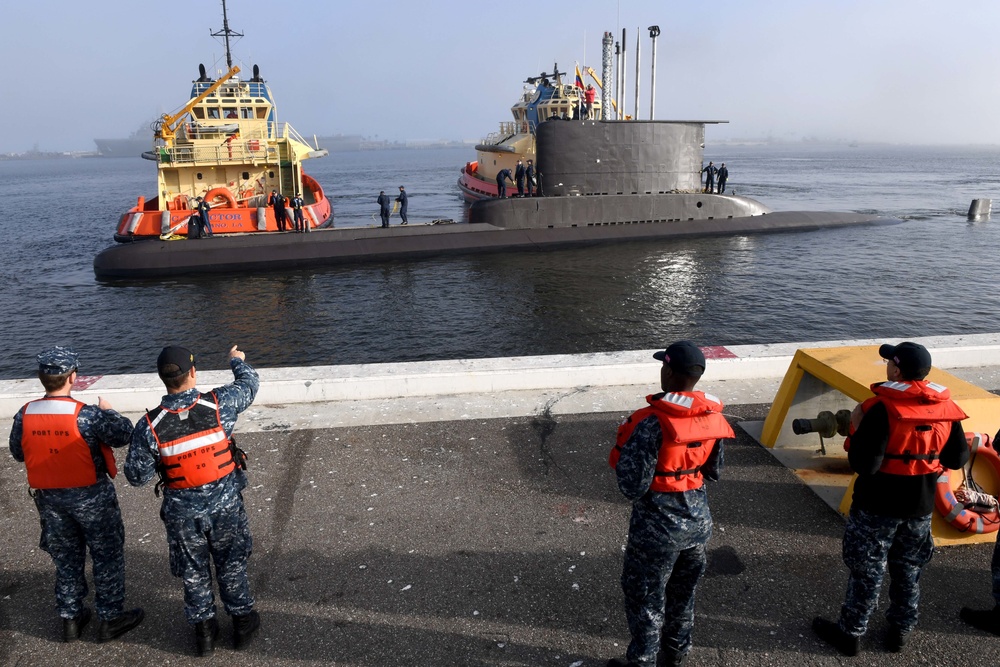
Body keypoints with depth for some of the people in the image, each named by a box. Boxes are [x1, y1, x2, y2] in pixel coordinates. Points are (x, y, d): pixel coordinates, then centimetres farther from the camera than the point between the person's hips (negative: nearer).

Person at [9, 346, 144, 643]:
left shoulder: (24, 416, -9)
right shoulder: (86, 415, -25)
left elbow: (17, 453, 6)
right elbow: (123, 435, -13)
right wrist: (108, 411, 4)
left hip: (48, 497, 5)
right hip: (91, 496, -5)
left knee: (66, 557, 21)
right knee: (107, 556, 12)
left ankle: (70, 618, 32)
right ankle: (110, 618, 21)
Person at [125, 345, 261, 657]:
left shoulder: (150, 426, -19)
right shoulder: (218, 405, -20)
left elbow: (136, 475, -9)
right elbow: (250, 383, 1)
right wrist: (238, 361, 21)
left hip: (182, 511, 0)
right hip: (225, 504, 0)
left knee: (194, 572, 21)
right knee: (232, 565, 20)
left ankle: (203, 629, 36)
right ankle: (243, 622, 35)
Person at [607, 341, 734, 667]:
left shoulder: (653, 423, -27)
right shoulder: (712, 416, -6)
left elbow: (633, 487, -24)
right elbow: (714, 471, 7)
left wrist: (623, 451, -8)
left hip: (657, 527, -6)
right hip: (698, 520, 7)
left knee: (644, 597, 14)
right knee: (683, 591, 26)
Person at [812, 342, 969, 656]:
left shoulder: (882, 408, -25)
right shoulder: (946, 408, -6)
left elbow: (864, 465, -26)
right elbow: (958, 459, 5)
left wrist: (857, 428, -14)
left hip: (877, 506, -5)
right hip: (920, 507, 5)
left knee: (866, 571, 9)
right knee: (908, 570, 22)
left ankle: (850, 633, 23)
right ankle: (900, 629, 37)